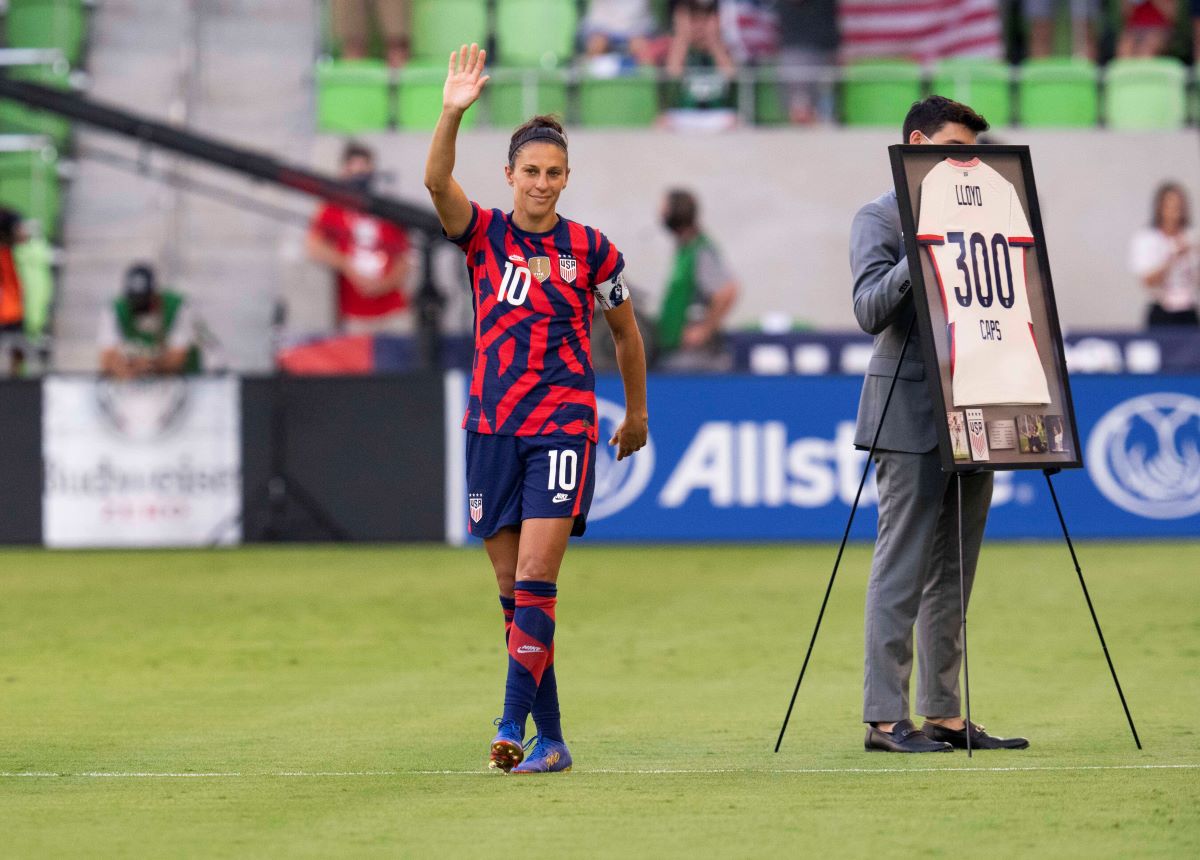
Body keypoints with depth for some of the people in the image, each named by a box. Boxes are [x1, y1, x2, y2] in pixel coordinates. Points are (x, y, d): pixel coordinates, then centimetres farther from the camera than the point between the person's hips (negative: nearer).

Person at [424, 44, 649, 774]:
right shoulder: (485, 235, 4)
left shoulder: (592, 250, 1)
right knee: (512, 588, 5)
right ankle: (551, 738, 12)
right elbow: (437, 182, -16)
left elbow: (626, 333, 15)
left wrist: (637, 415, 23)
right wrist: (453, 114, -31)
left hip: (564, 423, -3)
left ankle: (513, 725, -19)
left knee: (535, 579, -15)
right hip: (492, 426, 3)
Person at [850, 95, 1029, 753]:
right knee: (901, 573, -7)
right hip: (911, 415, -7)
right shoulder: (880, 218, -2)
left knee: (952, 575, 9)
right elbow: (869, 311, -14)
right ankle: (885, 718, -6)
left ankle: (944, 714, 12)